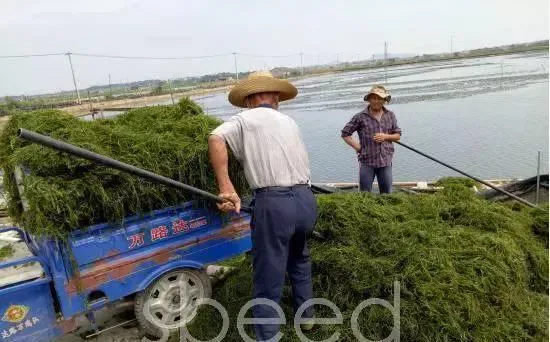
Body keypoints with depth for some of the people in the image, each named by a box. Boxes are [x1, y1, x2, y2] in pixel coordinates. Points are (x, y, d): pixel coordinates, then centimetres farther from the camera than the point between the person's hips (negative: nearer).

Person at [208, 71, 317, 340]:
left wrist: (226, 188, -18)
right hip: (306, 199, 6)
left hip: (274, 204, -6)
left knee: (268, 281, 5)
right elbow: (298, 161, 18)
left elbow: (216, 138, -15)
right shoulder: (289, 122, 20)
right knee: (299, 258, 31)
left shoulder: (245, 119, 4)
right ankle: (306, 315, 45)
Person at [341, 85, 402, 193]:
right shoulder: (360, 117, -4)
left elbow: (398, 135, 12)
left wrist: (385, 136, -8)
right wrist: (357, 146, -8)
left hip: (386, 161, 3)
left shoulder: (390, 115, 7)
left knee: (386, 193, 13)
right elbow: (345, 134, 1)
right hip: (366, 161, -3)